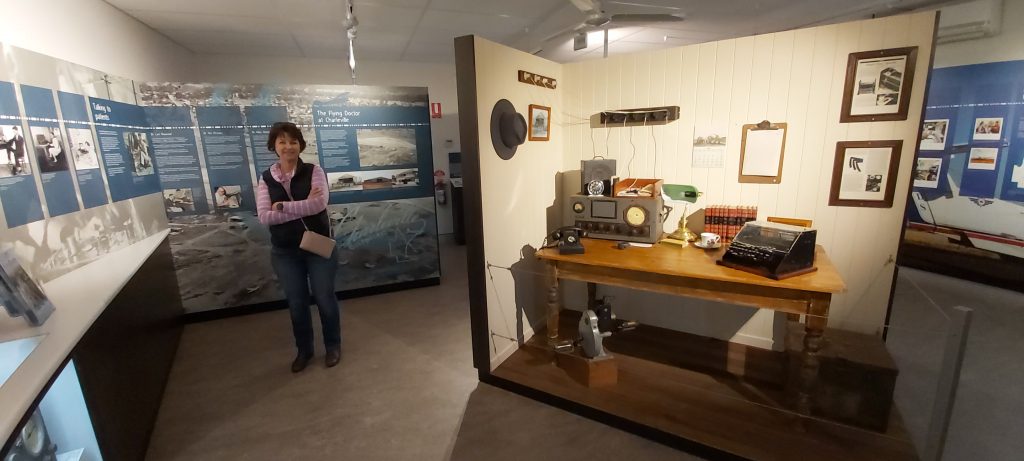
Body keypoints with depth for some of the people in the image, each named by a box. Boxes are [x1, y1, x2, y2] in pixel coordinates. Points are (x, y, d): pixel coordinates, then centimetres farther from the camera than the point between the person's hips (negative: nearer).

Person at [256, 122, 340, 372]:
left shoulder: (313, 172, -6)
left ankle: (333, 346, 29)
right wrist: (304, 206, -17)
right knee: (296, 303, 13)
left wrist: (282, 206, -15)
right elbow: (264, 217, -10)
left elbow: (319, 204, -21)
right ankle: (304, 350, 33)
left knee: (325, 298, 8)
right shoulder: (266, 178, 1)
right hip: (284, 251, 3)